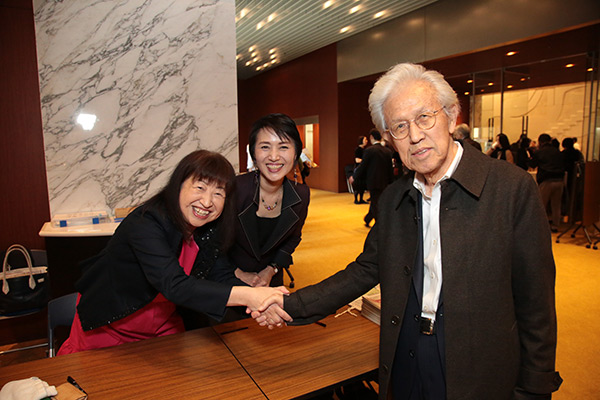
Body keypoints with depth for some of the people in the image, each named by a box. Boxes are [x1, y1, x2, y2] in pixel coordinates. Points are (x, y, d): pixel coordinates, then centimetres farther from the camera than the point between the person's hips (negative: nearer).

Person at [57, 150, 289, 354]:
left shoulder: (210, 230, -11)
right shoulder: (144, 224, -32)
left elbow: (222, 277, -15)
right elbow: (175, 286, -43)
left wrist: (257, 301, -35)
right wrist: (246, 296, -51)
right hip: (107, 327, -5)